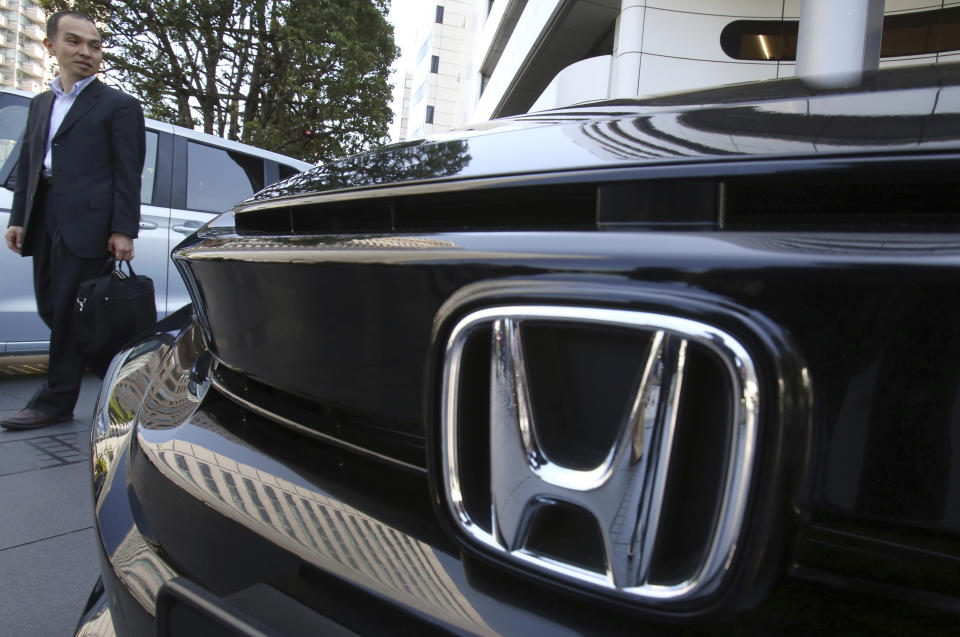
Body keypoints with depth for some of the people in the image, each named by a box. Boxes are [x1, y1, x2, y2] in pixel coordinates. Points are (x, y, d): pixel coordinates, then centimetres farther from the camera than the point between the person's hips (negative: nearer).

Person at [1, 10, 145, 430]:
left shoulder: (118, 105, 2)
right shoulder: (40, 104, 22)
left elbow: (128, 172, -6)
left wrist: (123, 230, -14)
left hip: (87, 223, -7)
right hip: (45, 222, 7)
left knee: (69, 311, -5)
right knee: (51, 309, 9)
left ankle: (56, 401, 4)